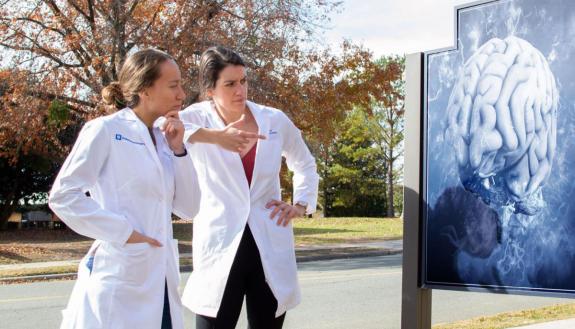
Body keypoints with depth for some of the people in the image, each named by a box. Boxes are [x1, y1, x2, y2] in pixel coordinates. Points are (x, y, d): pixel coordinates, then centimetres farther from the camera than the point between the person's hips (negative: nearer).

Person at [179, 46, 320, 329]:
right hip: (220, 248, -3)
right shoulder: (198, 119, -5)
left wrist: (301, 205, 10)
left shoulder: (275, 121, 4)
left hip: (270, 248, 3)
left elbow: (305, 164, 23)